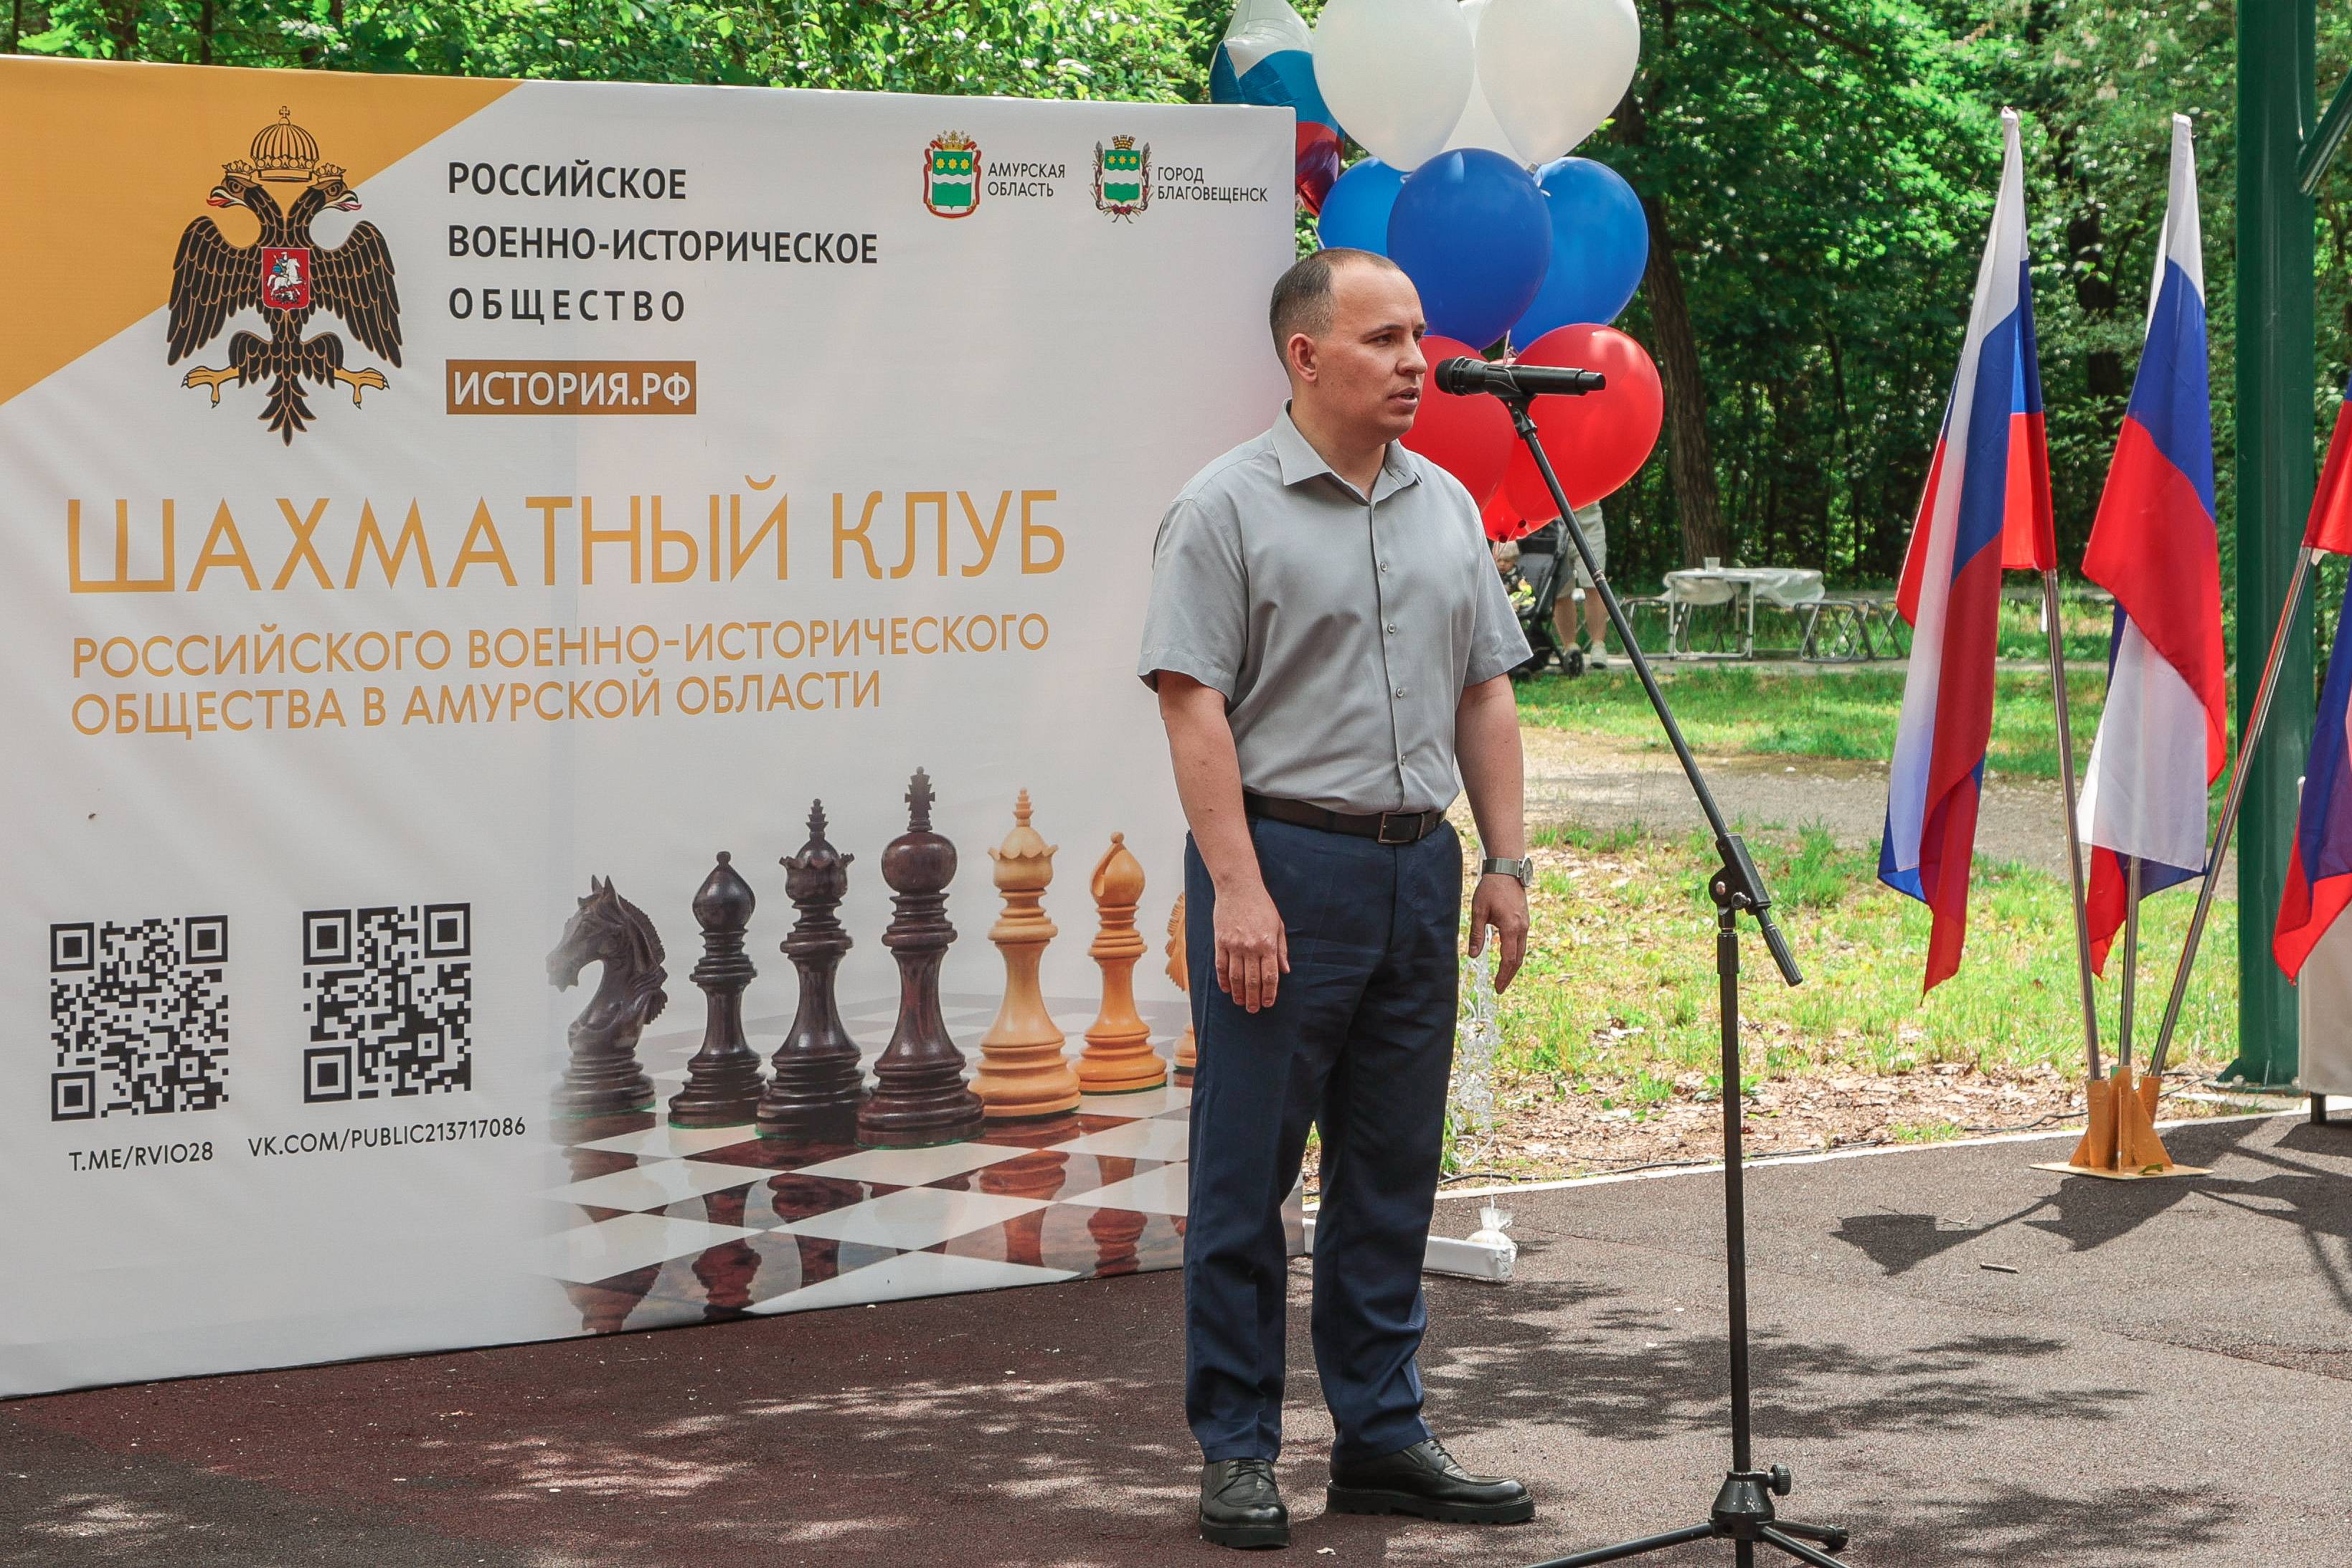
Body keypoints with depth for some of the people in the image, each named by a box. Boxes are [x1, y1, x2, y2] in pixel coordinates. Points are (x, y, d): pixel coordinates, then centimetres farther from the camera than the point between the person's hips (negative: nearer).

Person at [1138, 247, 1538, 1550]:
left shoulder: (1446, 507, 13)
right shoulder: (1228, 508, -6)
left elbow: (1486, 698, 16)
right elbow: (1195, 707, -12)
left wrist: (1505, 863, 8)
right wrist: (1239, 890, -18)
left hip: (1417, 866, 6)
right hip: (1282, 861, -6)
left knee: (1392, 1176, 11)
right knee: (1245, 1175, -1)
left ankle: (1381, 1437, 19)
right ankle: (1236, 1451, 7)